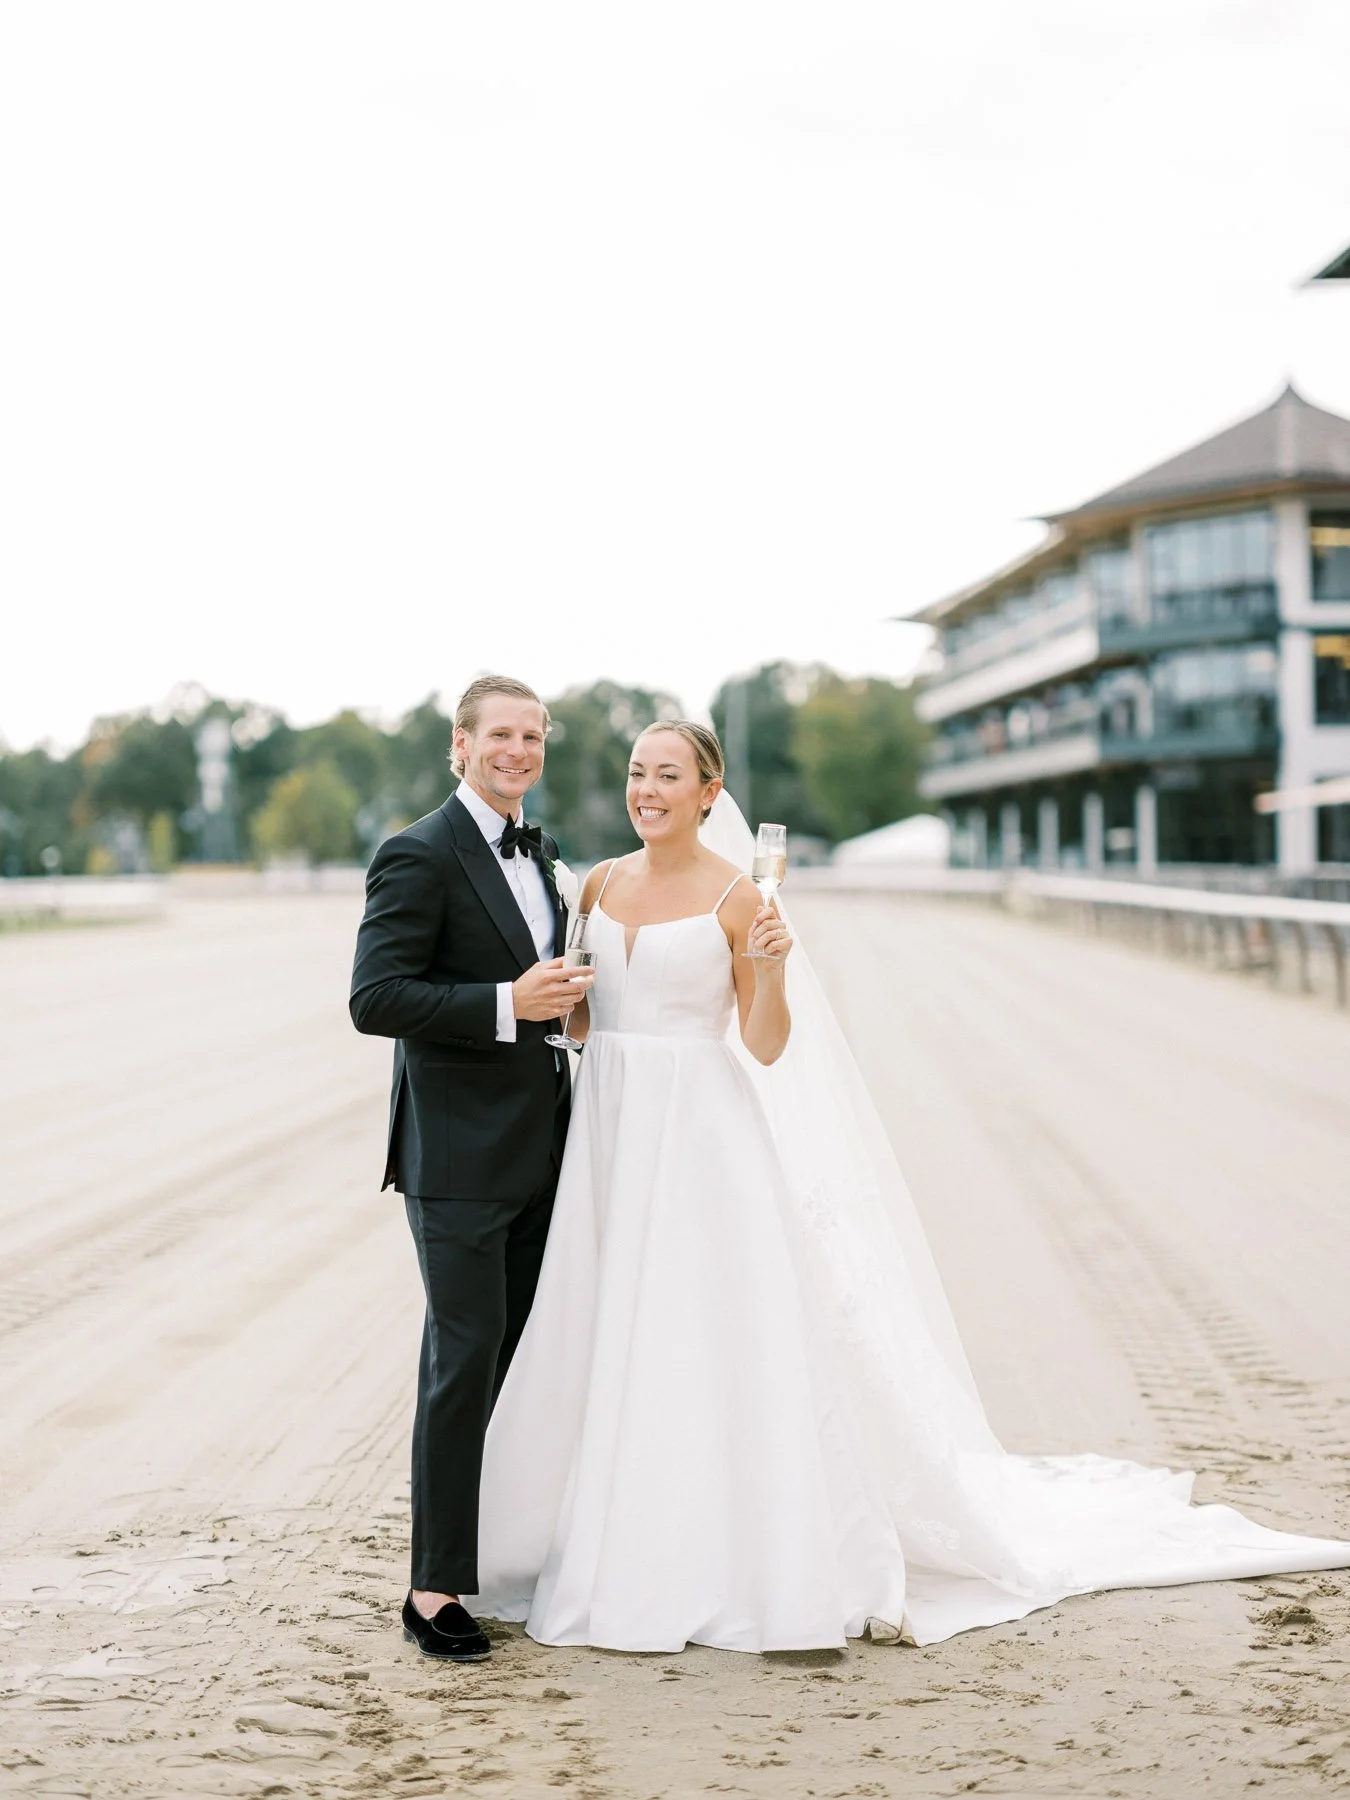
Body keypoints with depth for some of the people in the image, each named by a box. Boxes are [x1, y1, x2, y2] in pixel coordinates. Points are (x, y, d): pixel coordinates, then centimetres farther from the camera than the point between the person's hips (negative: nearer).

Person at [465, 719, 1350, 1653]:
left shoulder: (735, 896, -5)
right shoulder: (603, 883, 9)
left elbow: (766, 1046, -5)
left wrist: (771, 968, -22)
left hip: (703, 1140, -5)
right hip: (609, 1131, 5)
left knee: (730, 1347, -4)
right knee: (602, 1352, 8)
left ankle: (798, 1581, 5)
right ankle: (616, 1566, 21)